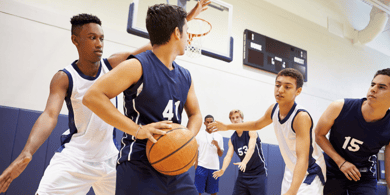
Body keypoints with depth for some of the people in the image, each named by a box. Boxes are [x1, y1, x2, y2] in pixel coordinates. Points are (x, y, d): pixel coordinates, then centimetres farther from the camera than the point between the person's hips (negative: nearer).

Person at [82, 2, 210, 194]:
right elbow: (92, 96, -17)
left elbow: (195, 114, 20)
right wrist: (138, 130, -22)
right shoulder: (138, 66, -11)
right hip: (139, 166, -6)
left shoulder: (185, 77, 11)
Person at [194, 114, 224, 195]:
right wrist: (196, 165, -5)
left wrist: (217, 146, -8)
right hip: (201, 166, -2)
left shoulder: (219, 136, 10)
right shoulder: (199, 134, 3)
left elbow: (220, 154, 11)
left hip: (214, 167, 3)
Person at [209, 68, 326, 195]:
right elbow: (257, 125, 14)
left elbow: (302, 158, -37)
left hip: (309, 172, -6)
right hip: (291, 170, 7)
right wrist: (227, 127, 13)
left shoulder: (301, 117, -29)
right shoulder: (273, 109, -7)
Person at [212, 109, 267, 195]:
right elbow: (228, 156, -6)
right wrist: (222, 170, -26)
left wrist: (244, 162, -43)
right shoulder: (232, 139, 4)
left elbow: (251, 148, -25)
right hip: (243, 173, 4)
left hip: (258, 172, -4)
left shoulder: (251, 131, -10)